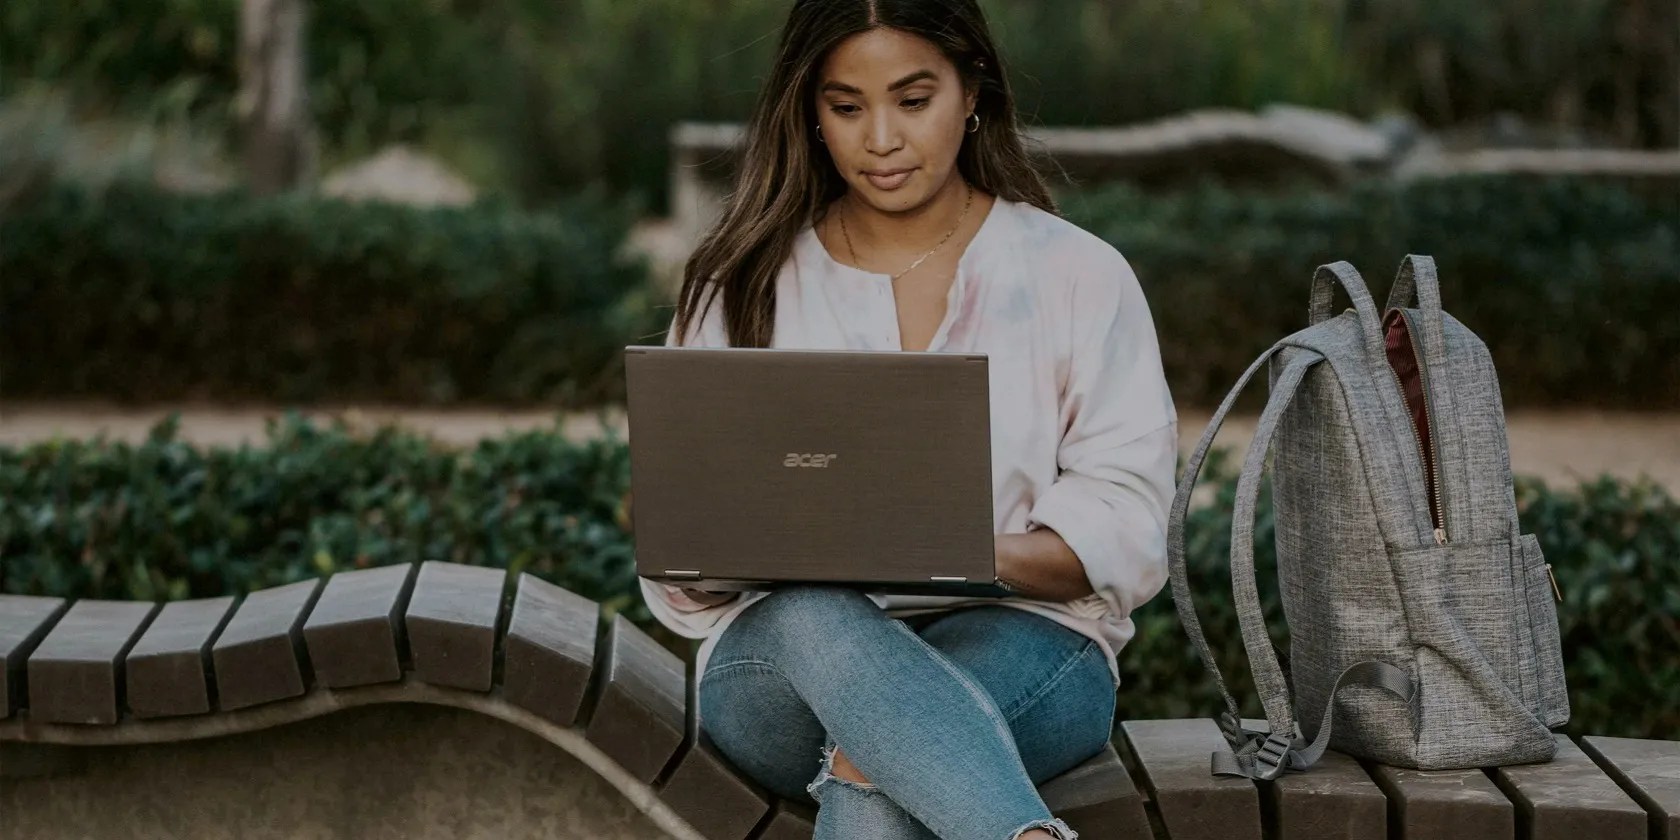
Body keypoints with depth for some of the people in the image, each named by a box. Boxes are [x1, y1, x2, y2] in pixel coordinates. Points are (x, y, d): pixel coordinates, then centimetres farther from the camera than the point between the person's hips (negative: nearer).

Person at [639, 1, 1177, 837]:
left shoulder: (1080, 275, 8)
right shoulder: (741, 287, 12)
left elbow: (1123, 533, 0)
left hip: (1018, 635, -1)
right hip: (785, 660, 1)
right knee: (818, 622, -40)